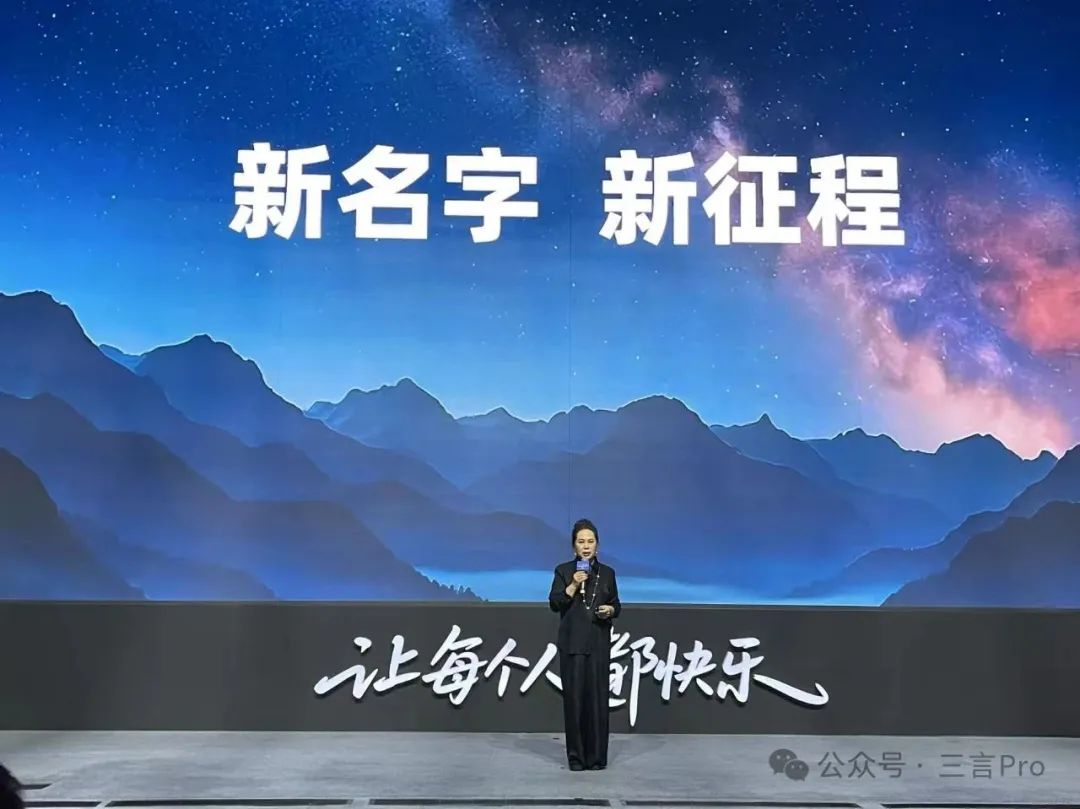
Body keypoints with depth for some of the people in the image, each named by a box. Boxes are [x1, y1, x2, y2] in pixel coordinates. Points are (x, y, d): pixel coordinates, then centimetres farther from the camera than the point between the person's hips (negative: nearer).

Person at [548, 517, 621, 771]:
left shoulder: (607, 572, 7)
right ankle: (576, 756, 9)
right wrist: (573, 585, -17)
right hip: (572, 643, -1)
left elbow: (617, 606, 11)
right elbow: (554, 604, -7)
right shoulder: (564, 570, 1)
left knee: (597, 697, 0)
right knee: (574, 698, -1)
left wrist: (610, 610, -10)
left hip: (598, 643, 1)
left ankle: (597, 756, 9)